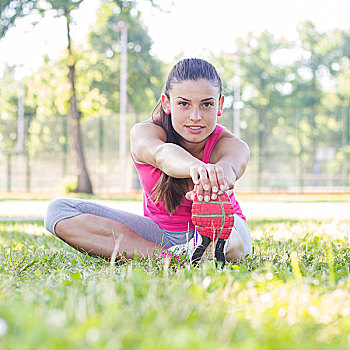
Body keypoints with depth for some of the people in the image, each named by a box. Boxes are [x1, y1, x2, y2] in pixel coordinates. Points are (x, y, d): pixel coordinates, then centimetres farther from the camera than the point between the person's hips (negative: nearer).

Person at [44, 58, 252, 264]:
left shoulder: (232, 146, -21)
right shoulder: (145, 131, -21)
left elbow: (230, 165, -49)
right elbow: (161, 154, -48)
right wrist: (194, 167, -73)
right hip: (160, 231, 5)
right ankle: (167, 256, -30)